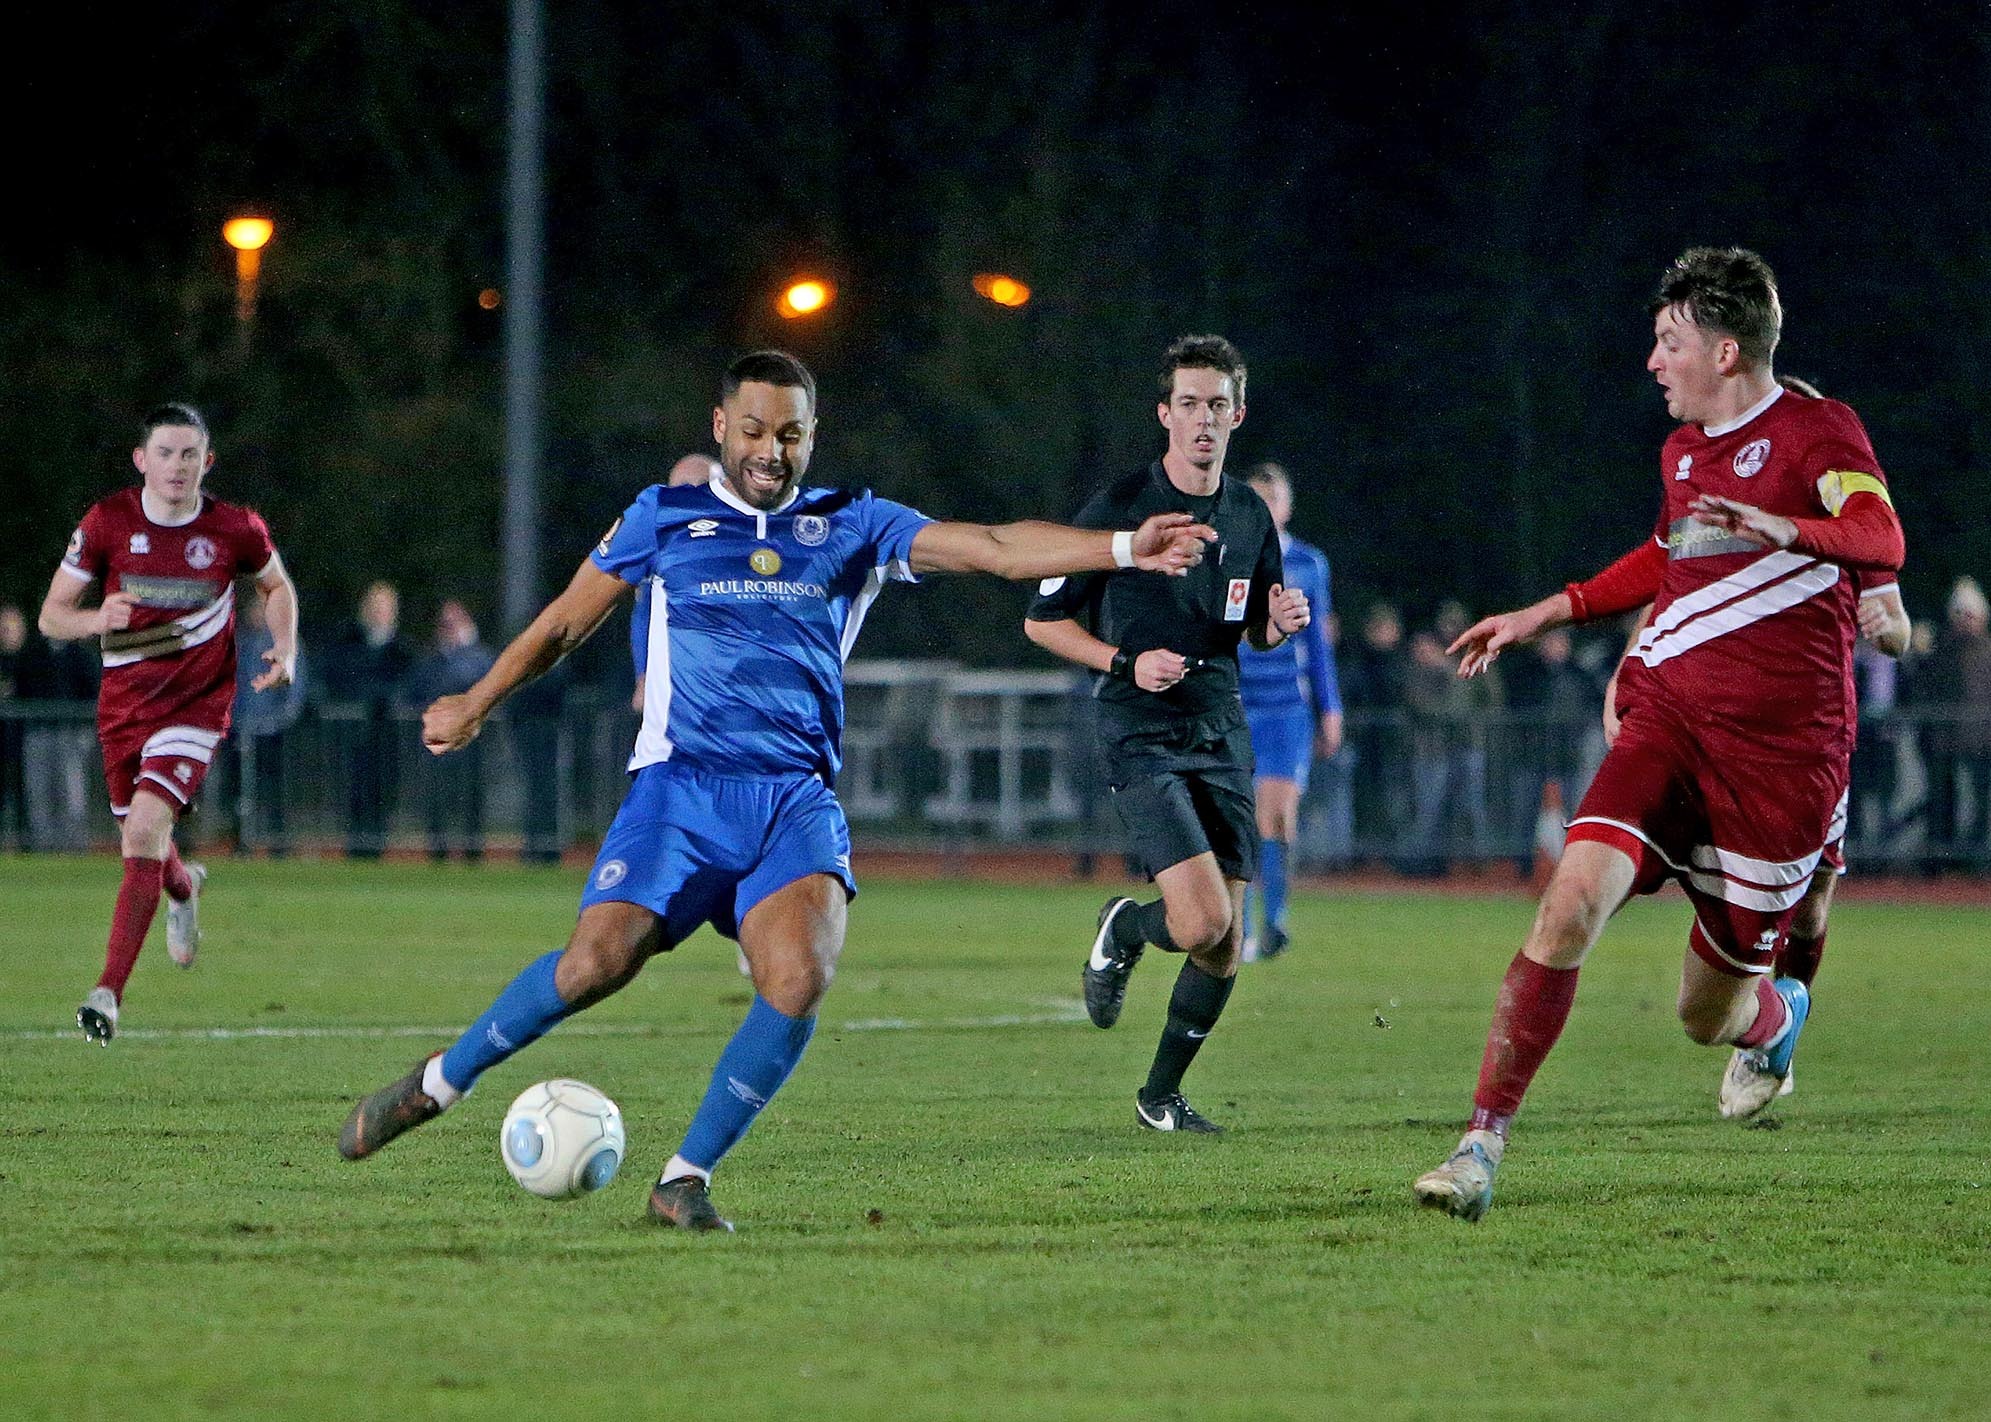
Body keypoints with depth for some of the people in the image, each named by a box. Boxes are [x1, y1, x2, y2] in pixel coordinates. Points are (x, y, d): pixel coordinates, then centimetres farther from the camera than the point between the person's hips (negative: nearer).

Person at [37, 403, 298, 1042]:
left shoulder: (236, 529, -8)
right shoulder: (106, 522, -7)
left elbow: (277, 586, 13)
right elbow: (51, 614, -2)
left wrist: (285, 651, -4)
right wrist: (96, 619, -24)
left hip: (195, 707, -3)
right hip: (122, 703, 3)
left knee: (145, 831, -22)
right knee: (140, 841, 17)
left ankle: (109, 991, -22)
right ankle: (183, 890, 57)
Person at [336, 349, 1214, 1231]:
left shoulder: (854, 526, 12)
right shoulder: (664, 518, 10)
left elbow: (995, 549, 3)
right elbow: (564, 625, 21)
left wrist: (1124, 549, -9)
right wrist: (475, 705, 29)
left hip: (797, 797, 1)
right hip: (679, 785, -1)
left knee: (800, 981, -23)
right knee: (598, 962, -19)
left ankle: (686, 1181, -9)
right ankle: (436, 1084, 5)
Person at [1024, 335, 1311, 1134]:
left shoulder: (1250, 515, 9)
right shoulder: (1119, 508, -7)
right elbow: (1043, 620, -1)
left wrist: (1282, 622, -2)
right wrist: (1127, 663, -15)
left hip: (1222, 737, 5)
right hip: (1142, 738, -5)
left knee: (1224, 950, 2)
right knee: (1202, 923, -21)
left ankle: (1161, 1095, 21)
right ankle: (1121, 929, 14)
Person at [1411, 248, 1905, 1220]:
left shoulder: (1817, 433, -6)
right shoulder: (1683, 451, 15)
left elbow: (1882, 544, -24)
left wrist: (1786, 531, -43)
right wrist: (1543, 616, 34)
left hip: (1780, 750, -5)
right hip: (1668, 718, 5)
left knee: (1705, 1014, 3)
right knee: (1572, 901, -22)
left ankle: (1775, 1014, 42)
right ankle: (1482, 1144, -20)